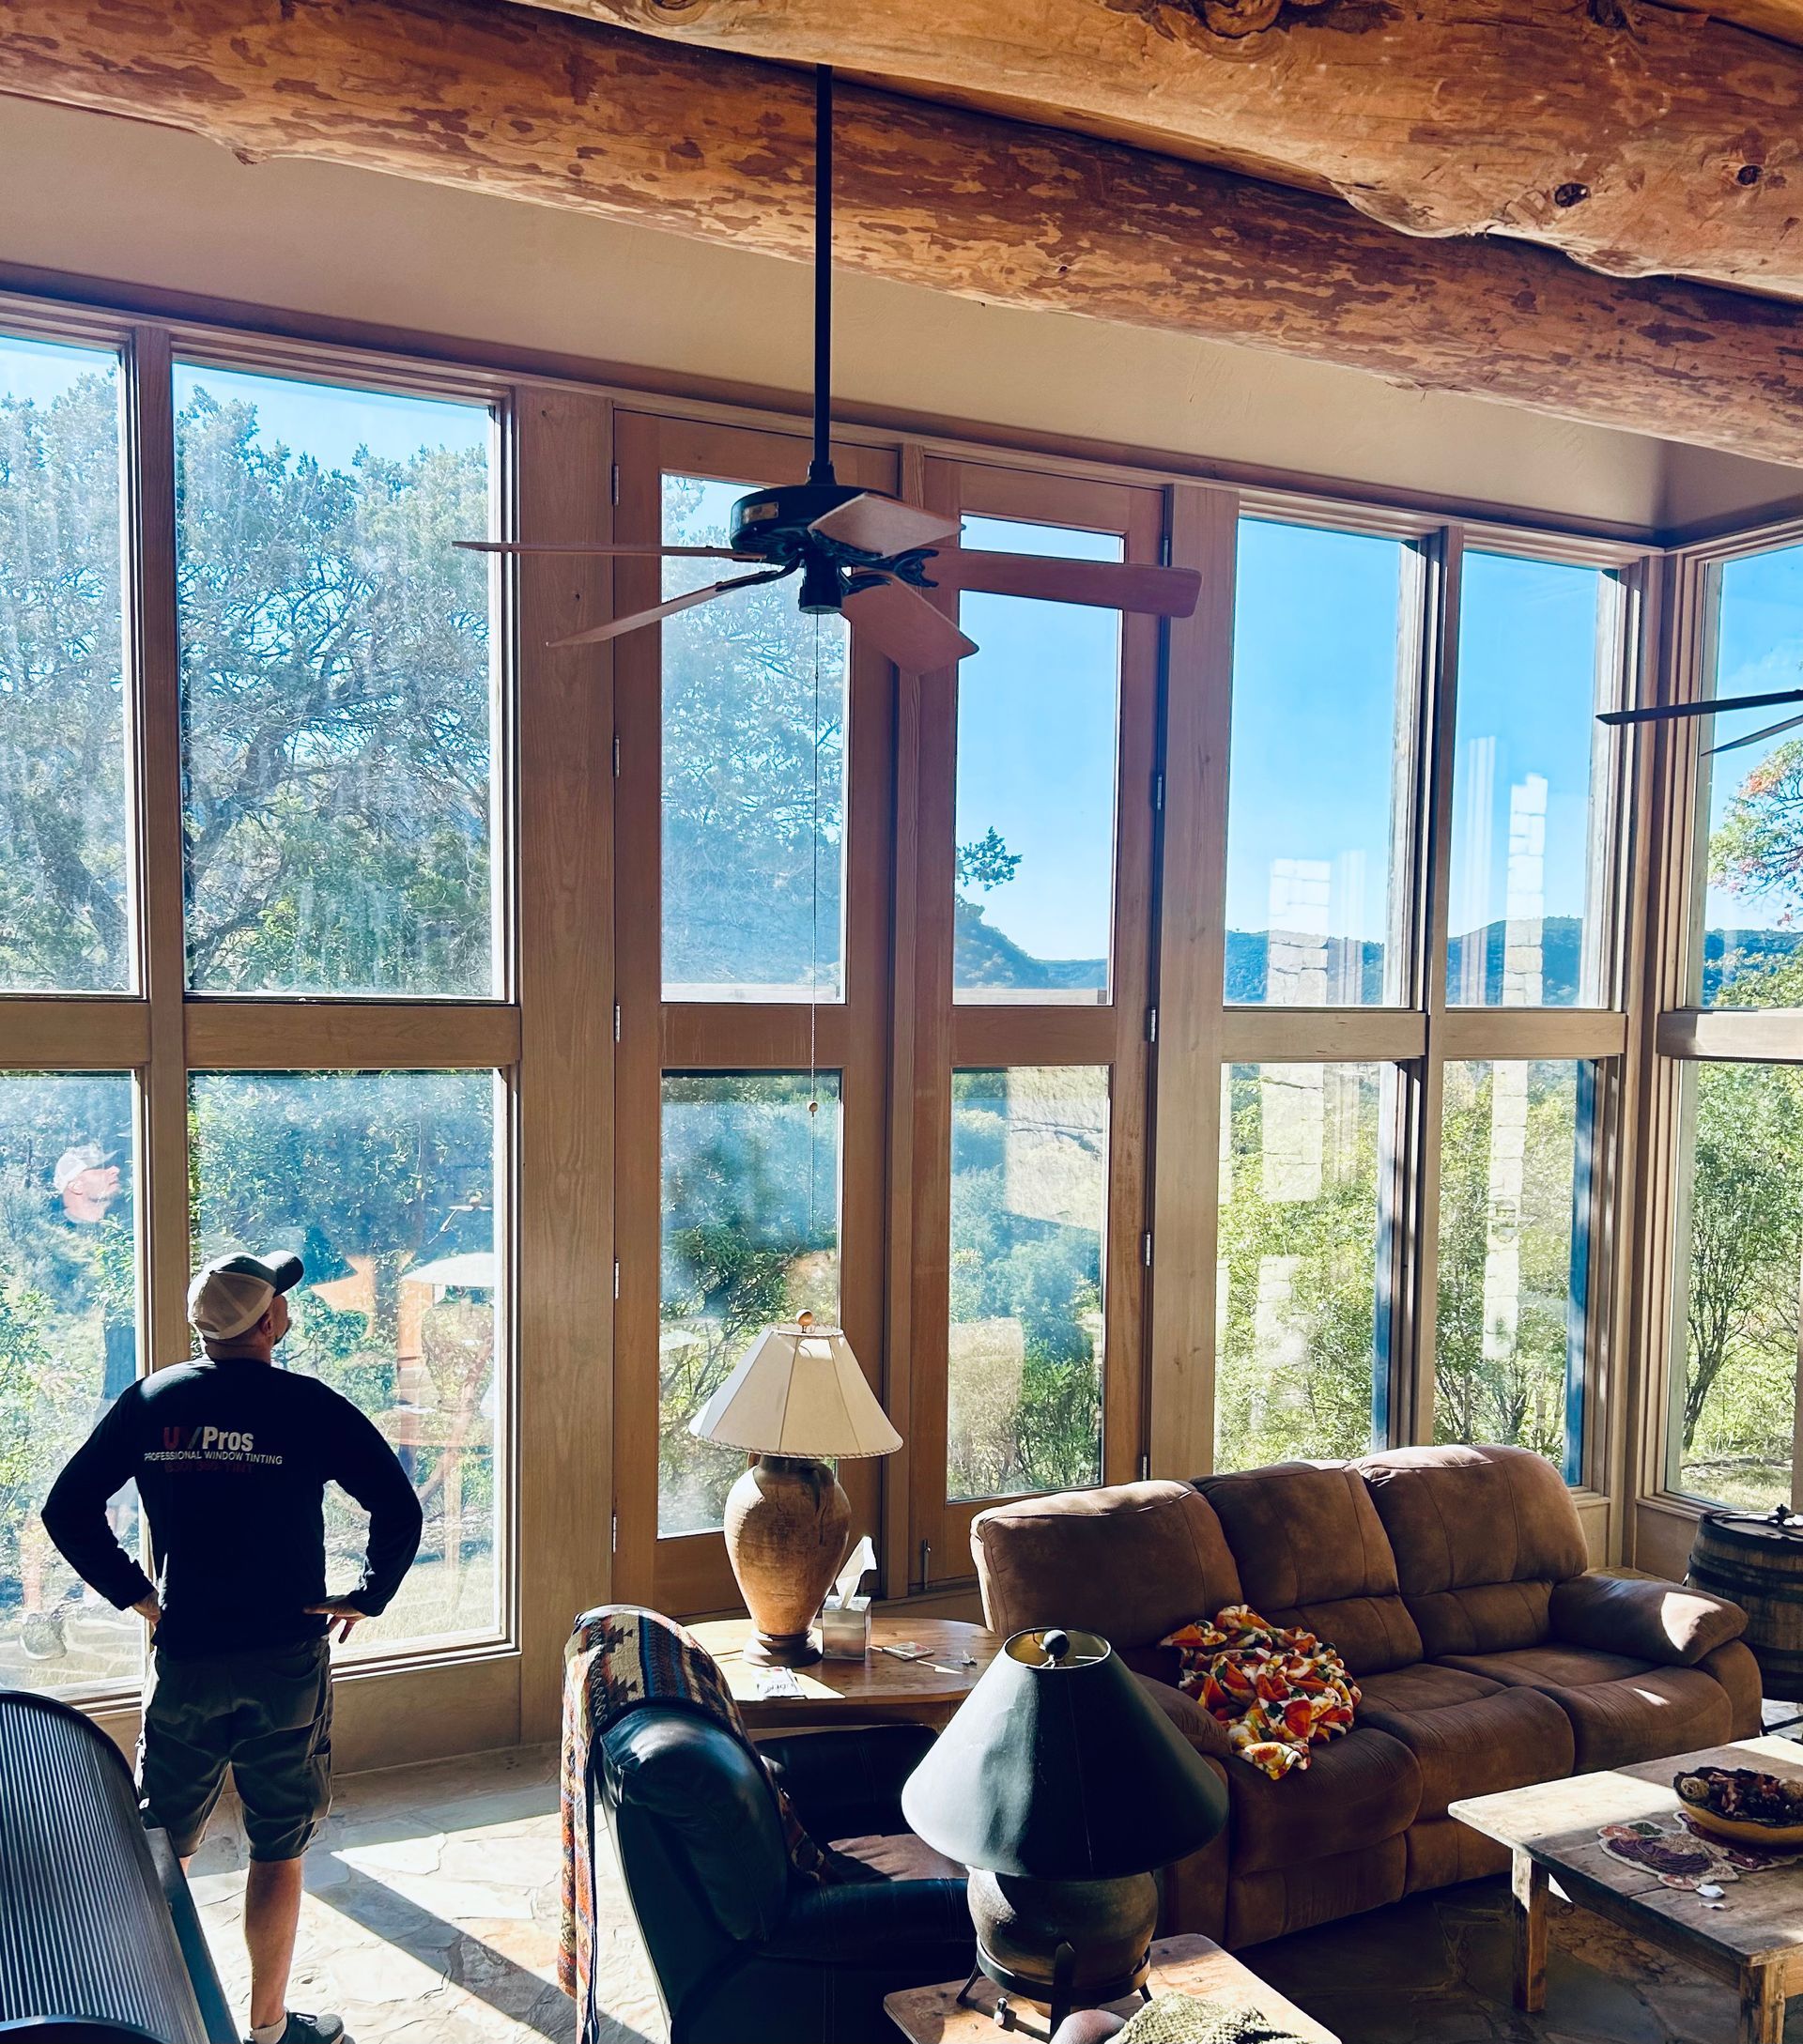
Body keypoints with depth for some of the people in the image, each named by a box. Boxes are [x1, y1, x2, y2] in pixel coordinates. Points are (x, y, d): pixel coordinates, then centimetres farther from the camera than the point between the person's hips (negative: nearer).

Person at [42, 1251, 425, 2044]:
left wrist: (135, 1593, 8)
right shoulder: (310, 1406, -12)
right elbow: (399, 1510, -13)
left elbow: (66, 1509, 2)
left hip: (183, 1659, 3)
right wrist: (366, 1597, 0)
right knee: (278, 1852, 11)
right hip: (286, 1663, -3)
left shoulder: (149, 1401, -1)